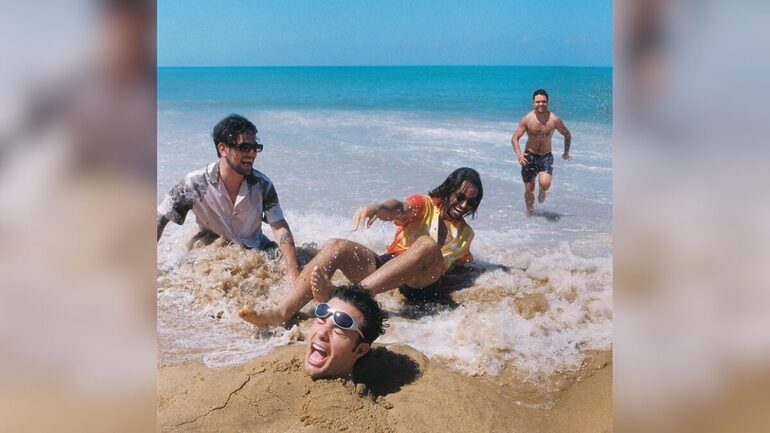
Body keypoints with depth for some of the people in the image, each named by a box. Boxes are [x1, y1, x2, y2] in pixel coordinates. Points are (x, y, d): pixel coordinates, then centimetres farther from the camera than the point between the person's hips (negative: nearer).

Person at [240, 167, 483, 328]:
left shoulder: (465, 233, 23)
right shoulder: (425, 204, 13)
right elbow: (399, 209, -10)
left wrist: (466, 258, 13)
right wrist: (376, 208, -30)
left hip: (422, 281, -1)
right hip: (385, 264, 1)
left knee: (428, 245, -35)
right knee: (337, 246, -25)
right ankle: (282, 312, -40)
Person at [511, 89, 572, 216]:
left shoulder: (554, 119, -9)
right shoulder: (527, 119, -9)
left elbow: (567, 135, 8)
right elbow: (515, 138, -8)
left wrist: (566, 152, 10)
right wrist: (518, 154, -23)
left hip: (546, 157, 0)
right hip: (529, 156, 1)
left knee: (545, 183, -25)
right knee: (529, 190, 5)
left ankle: (542, 192, 13)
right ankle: (530, 212, 31)